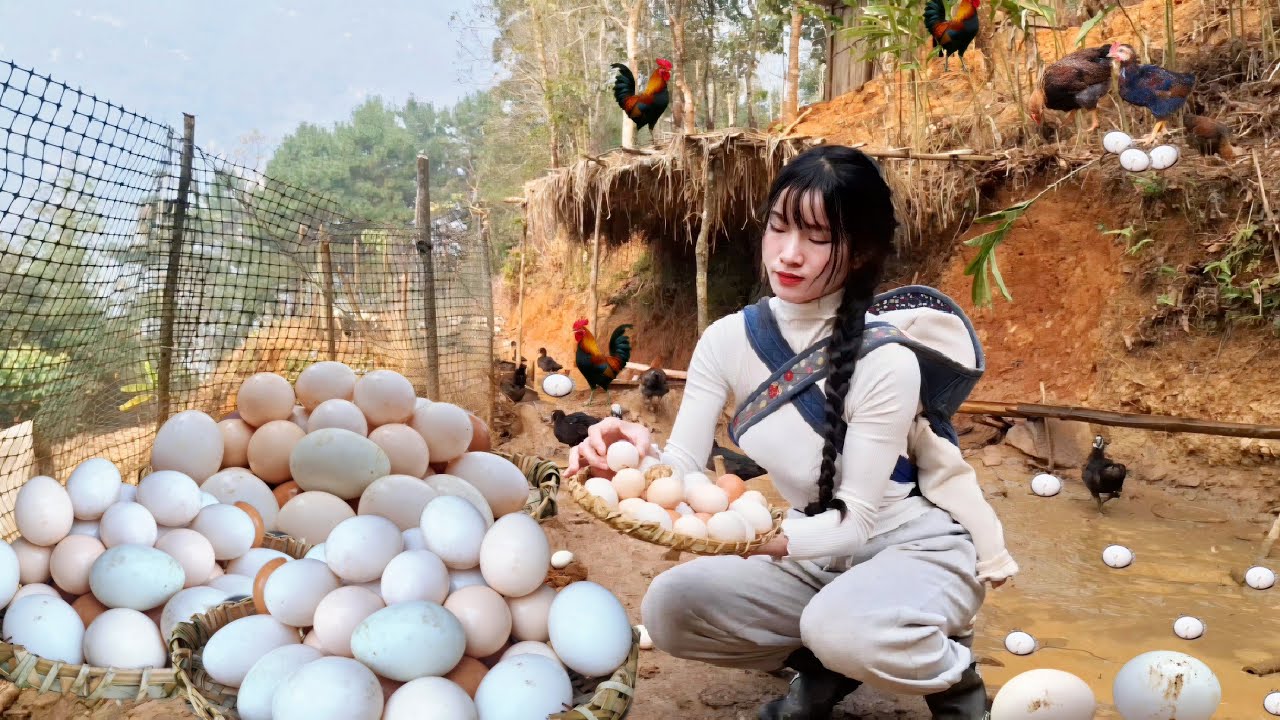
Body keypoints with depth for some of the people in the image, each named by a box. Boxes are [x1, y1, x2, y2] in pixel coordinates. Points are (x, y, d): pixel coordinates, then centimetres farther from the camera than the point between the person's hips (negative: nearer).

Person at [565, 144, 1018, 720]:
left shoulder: (884, 360, -25)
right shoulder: (728, 340, -10)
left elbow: (855, 519, -22)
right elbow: (684, 471, -13)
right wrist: (641, 460, -37)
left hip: (917, 549, -4)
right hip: (819, 553, 5)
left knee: (841, 629, -37)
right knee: (669, 608, -16)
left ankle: (951, 670, 0)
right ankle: (825, 666, 9)